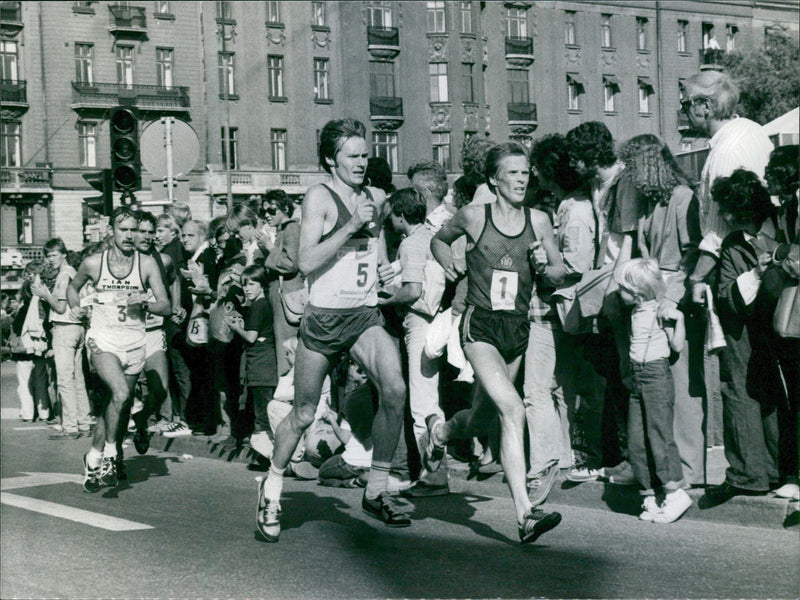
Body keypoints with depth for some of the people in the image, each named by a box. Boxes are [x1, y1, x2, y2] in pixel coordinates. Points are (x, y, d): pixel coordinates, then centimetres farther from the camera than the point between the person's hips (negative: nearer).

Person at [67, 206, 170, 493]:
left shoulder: (147, 263, 0)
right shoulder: (93, 263, 0)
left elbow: (166, 307, -2)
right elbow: (73, 287, 20)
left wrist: (144, 303, -20)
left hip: (134, 343, 2)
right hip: (103, 340, -2)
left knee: (115, 406, 8)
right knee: (120, 393, -26)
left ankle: (93, 460, 26)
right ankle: (109, 454, -9)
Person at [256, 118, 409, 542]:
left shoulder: (375, 197, 12)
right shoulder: (319, 197, -6)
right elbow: (306, 262, -17)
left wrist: (386, 270, 13)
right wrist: (352, 225, -20)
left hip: (366, 315, 5)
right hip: (324, 316, -4)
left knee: (395, 389, -19)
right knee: (303, 413, 5)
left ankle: (376, 492, -6)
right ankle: (271, 488, 29)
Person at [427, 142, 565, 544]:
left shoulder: (538, 221, 5)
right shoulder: (474, 217, -3)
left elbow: (560, 272, 14)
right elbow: (439, 240, 16)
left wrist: (544, 266, -7)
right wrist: (448, 262, -2)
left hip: (518, 329, 5)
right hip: (480, 326, -5)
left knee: (481, 418, 16)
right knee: (513, 409, -23)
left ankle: (440, 431, 52)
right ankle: (524, 514, -22)